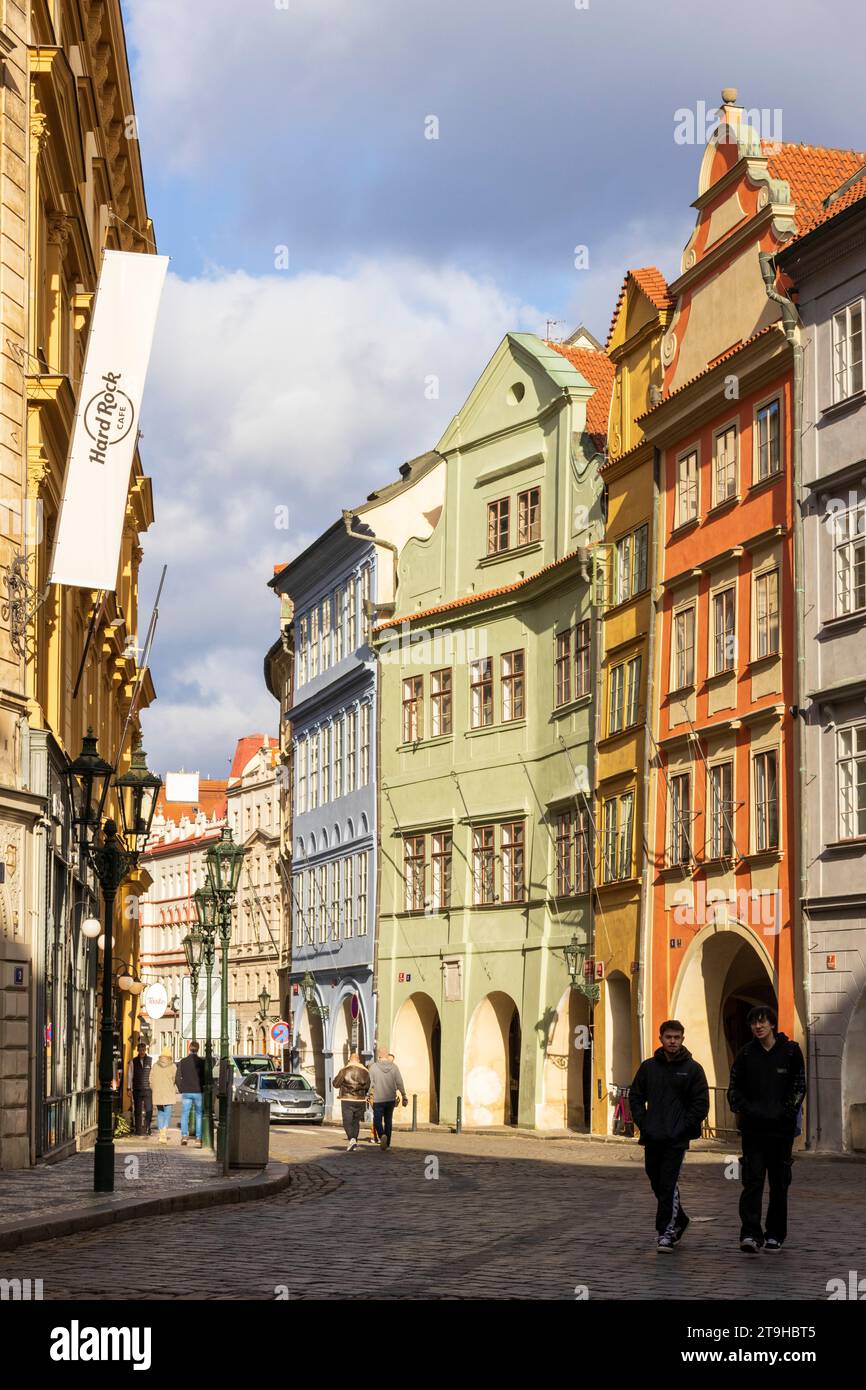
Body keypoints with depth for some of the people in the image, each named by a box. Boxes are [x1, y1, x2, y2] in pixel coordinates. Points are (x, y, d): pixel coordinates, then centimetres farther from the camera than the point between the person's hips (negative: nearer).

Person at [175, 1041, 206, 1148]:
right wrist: (203, 1088, 9)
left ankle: (184, 1135, -3)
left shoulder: (183, 1062, 0)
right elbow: (205, 1078, -5)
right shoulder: (202, 1062, -6)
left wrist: (181, 1089, 11)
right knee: (199, 1115, 7)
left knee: (184, 1114, 9)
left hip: (186, 1092, 1)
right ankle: (199, 1138, 3)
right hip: (198, 1092, -1)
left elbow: (177, 1078, 0)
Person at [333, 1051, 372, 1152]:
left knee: (347, 1122, -2)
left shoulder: (344, 1070, -6)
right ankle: (354, 1142, 14)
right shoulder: (365, 1071, 2)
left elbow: (336, 1084, -1)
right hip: (360, 1100, 3)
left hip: (347, 1100, -3)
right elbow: (368, 1086, 5)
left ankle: (352, 1139, -23)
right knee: (356, 1121, 14)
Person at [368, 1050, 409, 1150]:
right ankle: (388, 1144, 15)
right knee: (388, 1121, 14)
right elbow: (400, 1083, -2)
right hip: (391, 1098, 3)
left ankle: (382, 1135, -23)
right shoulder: (394, 1067, -3)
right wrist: (404, 1096, 6)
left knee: (377, 1120, 5)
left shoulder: (374, 1067, -8)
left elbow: (371, 1084, -6)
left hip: (378, 1099, -3)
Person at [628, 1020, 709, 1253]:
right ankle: (679, 1221, 31)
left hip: (677, 1139, -4)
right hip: (652, 1138, 4)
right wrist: (643, 1123, 2)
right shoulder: (648, 1067, 8)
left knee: (668, 1185, -10)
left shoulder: (692, 1069, -1)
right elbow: (635, 1096, 13)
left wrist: (685, 1127, -7)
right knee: (657, 1184, 12)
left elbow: (701, 1103, -1)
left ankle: (665, 1232, -6)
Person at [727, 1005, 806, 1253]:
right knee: (752, 1180, -9)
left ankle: (775, 1234, 18)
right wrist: (741, 1109, -2)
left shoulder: (791, 1051, 2)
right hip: (752, 1126, 0)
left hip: (781, 1126, 0)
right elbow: (735, 1086, 12)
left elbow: (799, 1086, 3)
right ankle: (750, 1234, -15)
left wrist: (788, 1111, -7)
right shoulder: (746, 1053, 6)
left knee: (779, 1182, 8)